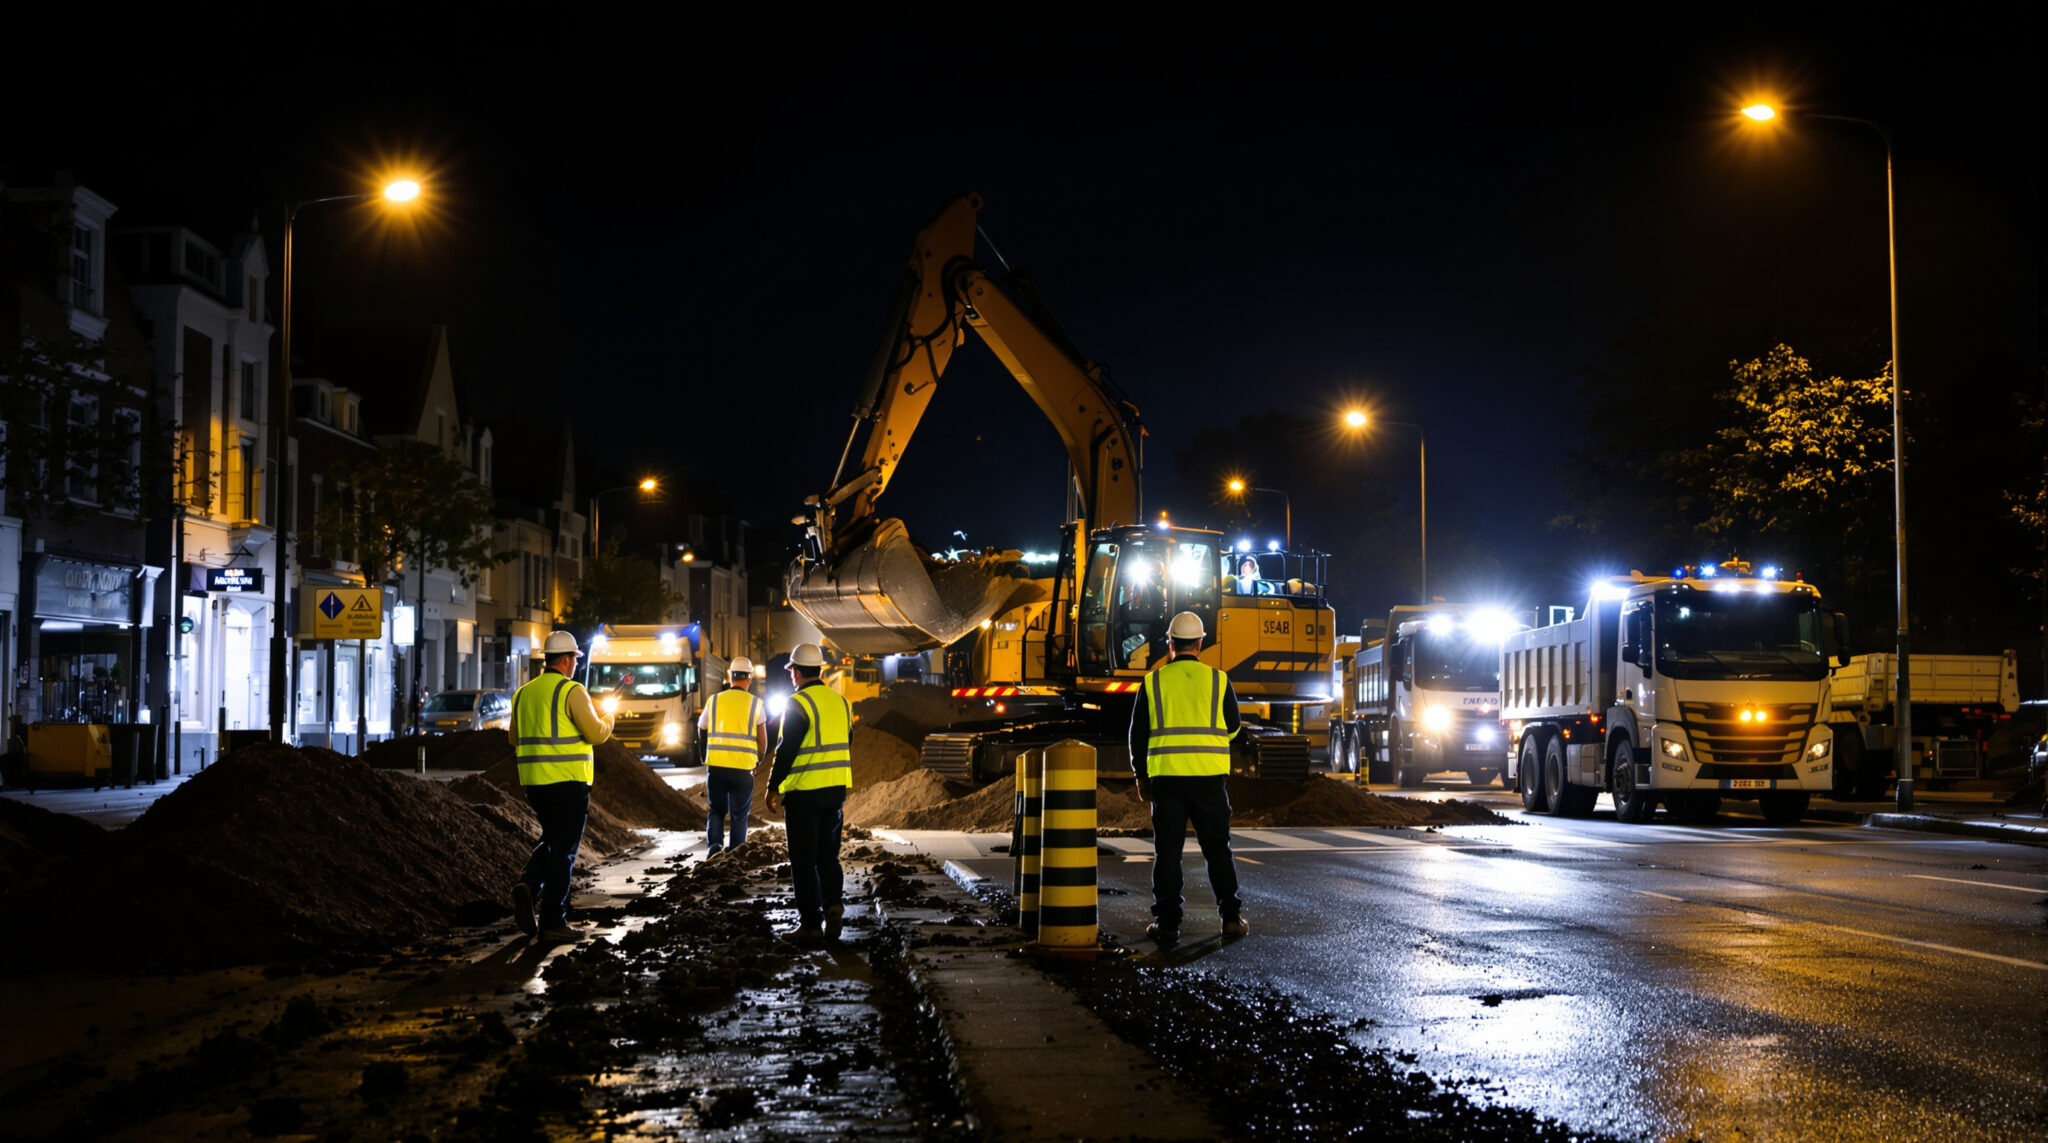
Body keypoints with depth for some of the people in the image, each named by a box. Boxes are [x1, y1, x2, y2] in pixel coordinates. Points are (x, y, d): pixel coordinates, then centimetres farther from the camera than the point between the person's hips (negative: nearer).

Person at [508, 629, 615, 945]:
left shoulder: (524, 693, 11)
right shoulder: (571, 691, -10)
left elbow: (515, 738, 16)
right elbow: (595, 733, -13)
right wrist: (607, 722, 8)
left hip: (533, 782, 6)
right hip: (568, 781, -6)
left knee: (552, 841, 22)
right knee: (563, 851, 1)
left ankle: (528, 886, -4)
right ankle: (552, 924, 2)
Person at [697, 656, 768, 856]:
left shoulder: (714, 701, 3)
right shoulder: (755, 704, -2)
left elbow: (701, 730, 16)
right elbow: (763, 741, 1)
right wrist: (758, 760, 20)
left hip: (715, 766, 1)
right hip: (743, 768, -1)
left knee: (716, 810, 15)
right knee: (739, 816, 10)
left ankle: (715, 844, -7)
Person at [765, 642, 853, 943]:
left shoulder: (798, 704, -13)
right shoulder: (840, 701, 10)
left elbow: (786, 750, -15)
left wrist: (773, 786, -5)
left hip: (804, 793, -6)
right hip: (836, 790, 6)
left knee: (804, 861, 2)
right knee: (828, 856, 16)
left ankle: (811, 924, 2)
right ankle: (833, 904, -4)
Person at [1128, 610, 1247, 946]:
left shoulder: (1153, 682, 1)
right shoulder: (1218, 679, 2)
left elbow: (1138, 733, 5)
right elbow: (1232, 727, 11)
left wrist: (1140, 776, 15)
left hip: (1166, 776, 0)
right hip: (1210, 776, 0)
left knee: (1167, 851, 4)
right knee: (1218, 848, 10)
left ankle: (1167, 921, 2)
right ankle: (1231, 916, 9)